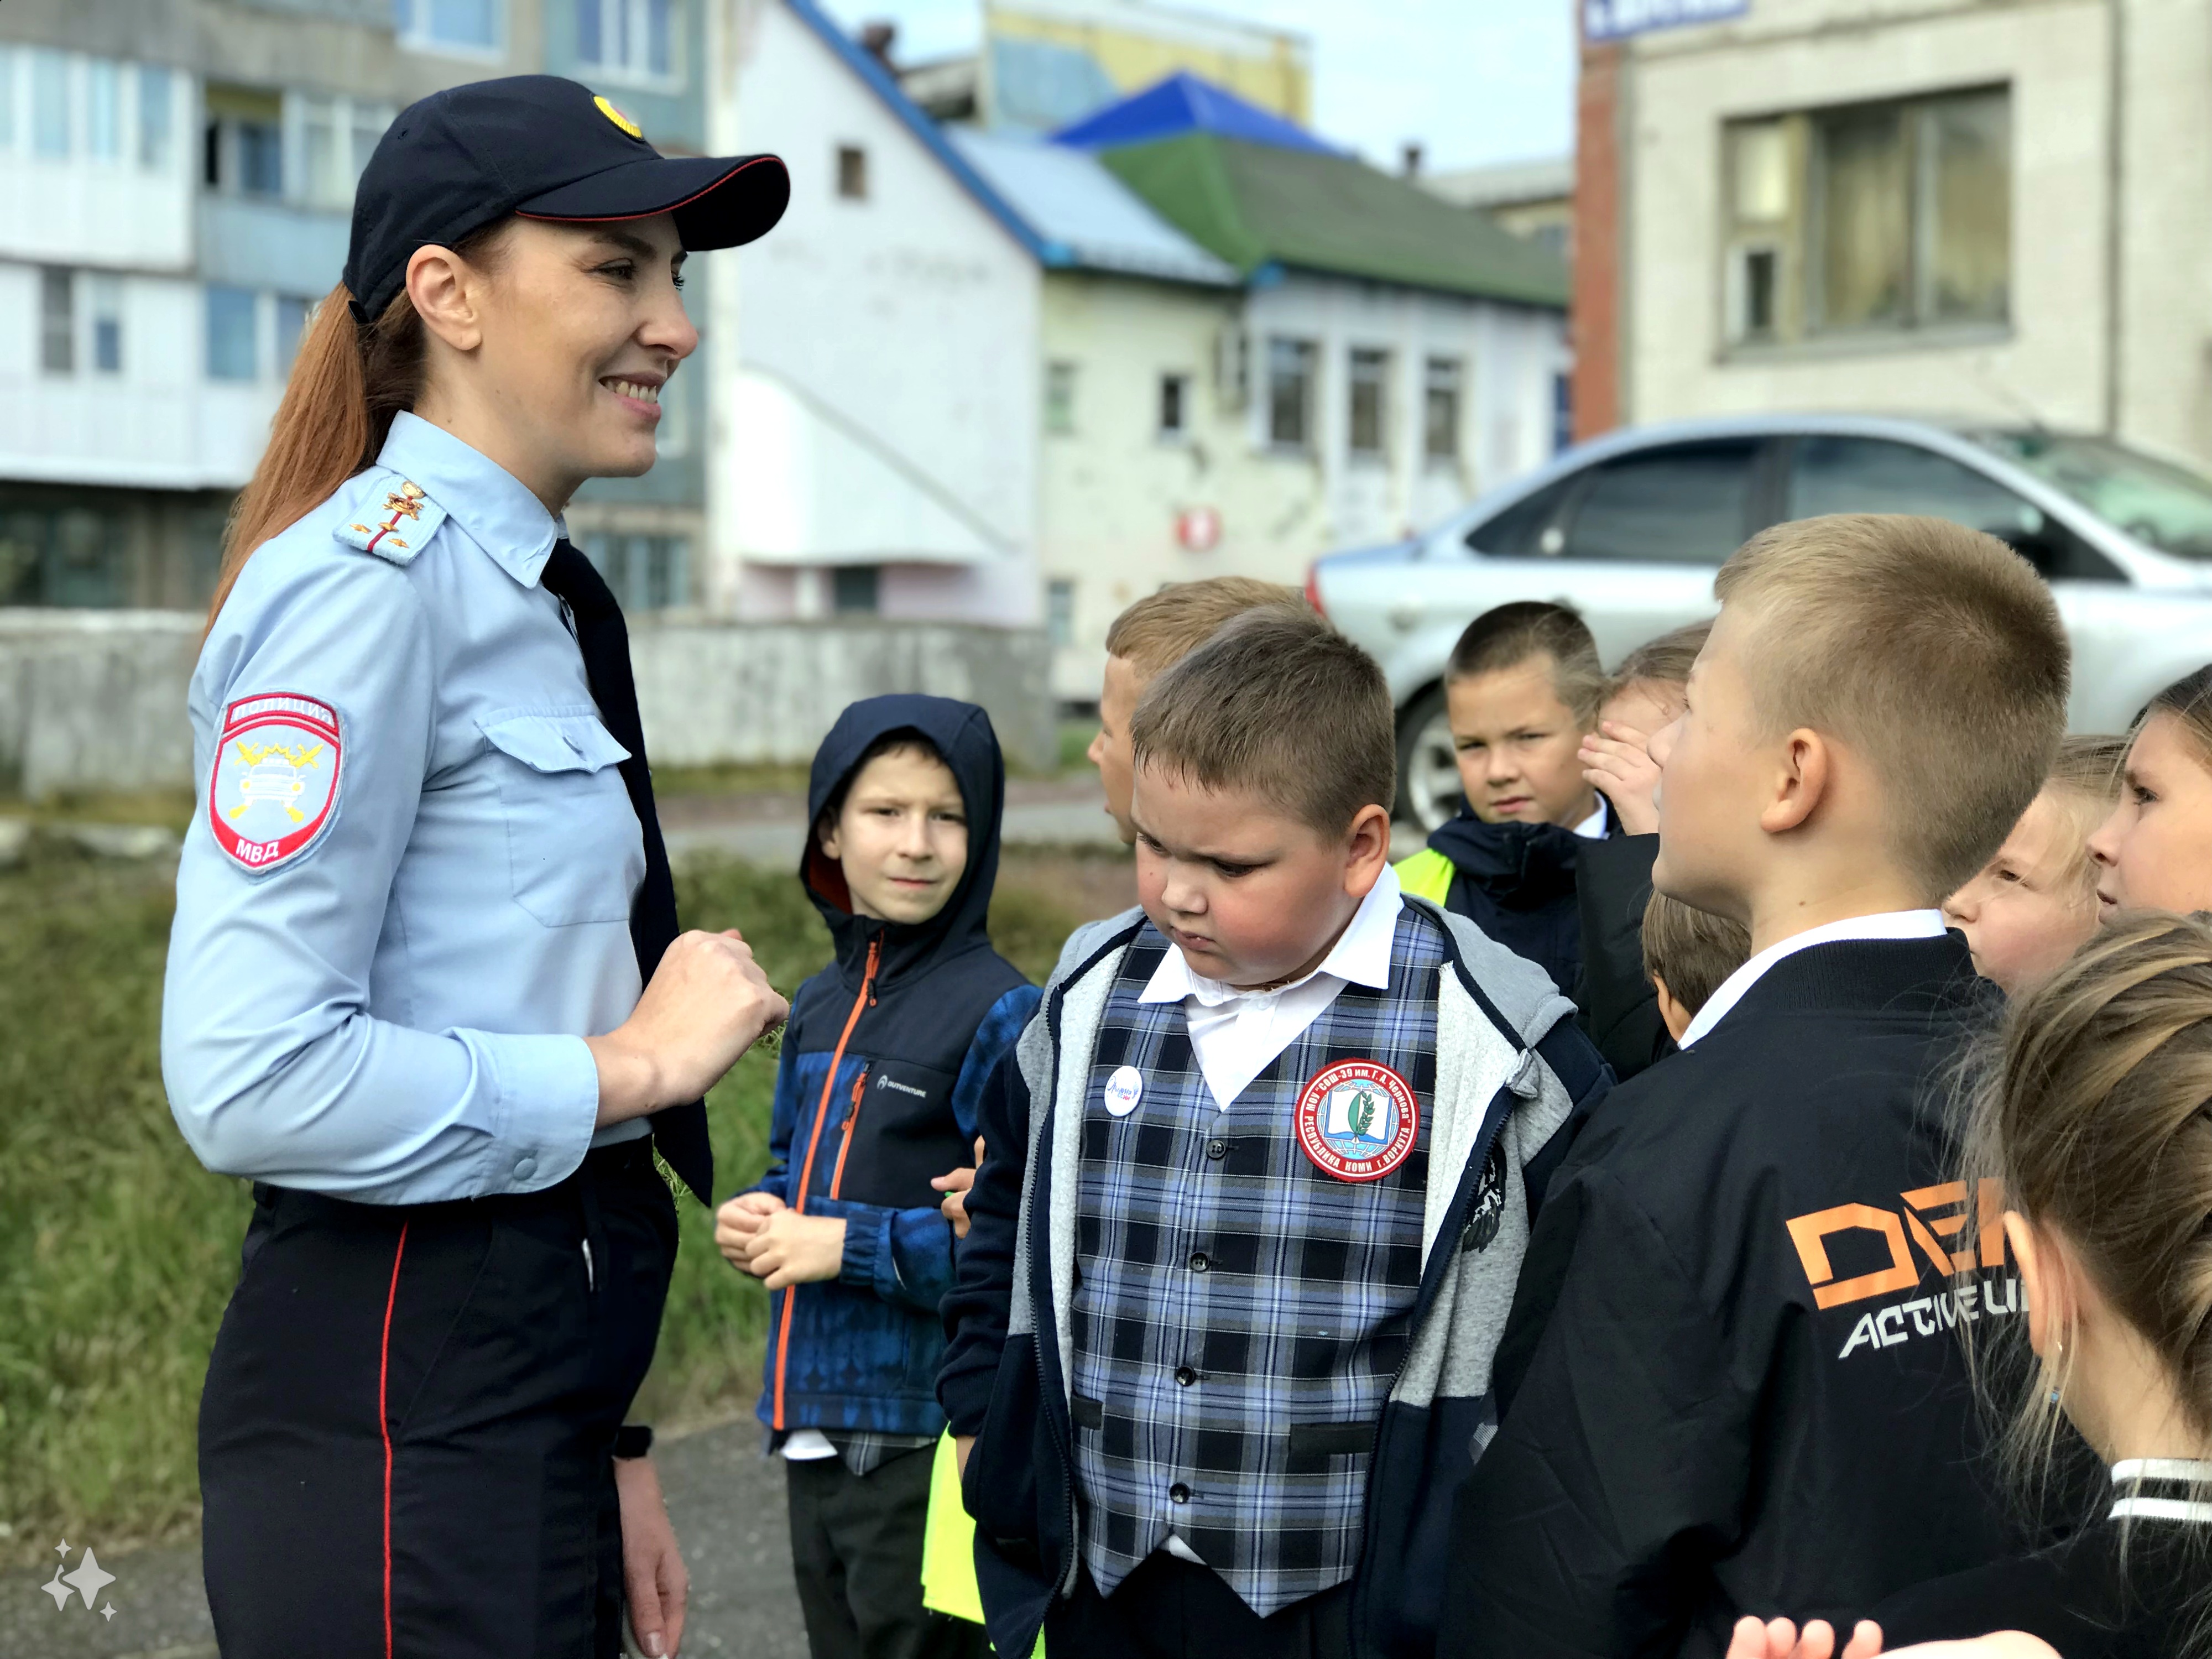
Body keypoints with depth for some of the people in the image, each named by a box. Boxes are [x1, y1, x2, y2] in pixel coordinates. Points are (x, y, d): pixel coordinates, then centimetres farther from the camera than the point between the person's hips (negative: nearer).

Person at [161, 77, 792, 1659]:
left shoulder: (540, 597, 13)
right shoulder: (366, 582, -15)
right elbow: (250, 1076, -24)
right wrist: (626, 1065, -12)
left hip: (527, 1390, 9)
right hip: (396, 1422, -9)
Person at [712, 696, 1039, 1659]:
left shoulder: (1001, 1014, -13)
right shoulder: (817, 1008, 9)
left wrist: (852, 1244, -20)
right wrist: (753, 1221, 0)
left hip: (930, 1443, -7)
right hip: (813, 1427, 7)